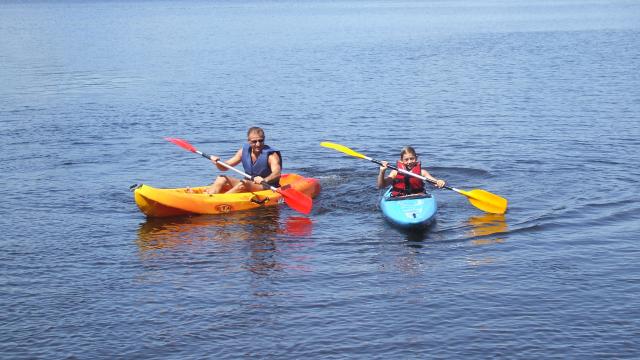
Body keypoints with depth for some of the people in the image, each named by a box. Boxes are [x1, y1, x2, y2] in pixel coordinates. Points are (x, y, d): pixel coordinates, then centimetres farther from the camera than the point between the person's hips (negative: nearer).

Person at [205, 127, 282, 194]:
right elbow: (224, 167, 7)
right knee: (222, 178, -6)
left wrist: (264, 180, -51)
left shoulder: (271, 155, -13)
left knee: (244, 183, -33)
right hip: (248, 184, 7)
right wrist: (218, 163, -17)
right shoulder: (244, 151, 4)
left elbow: (277, 173, -31)